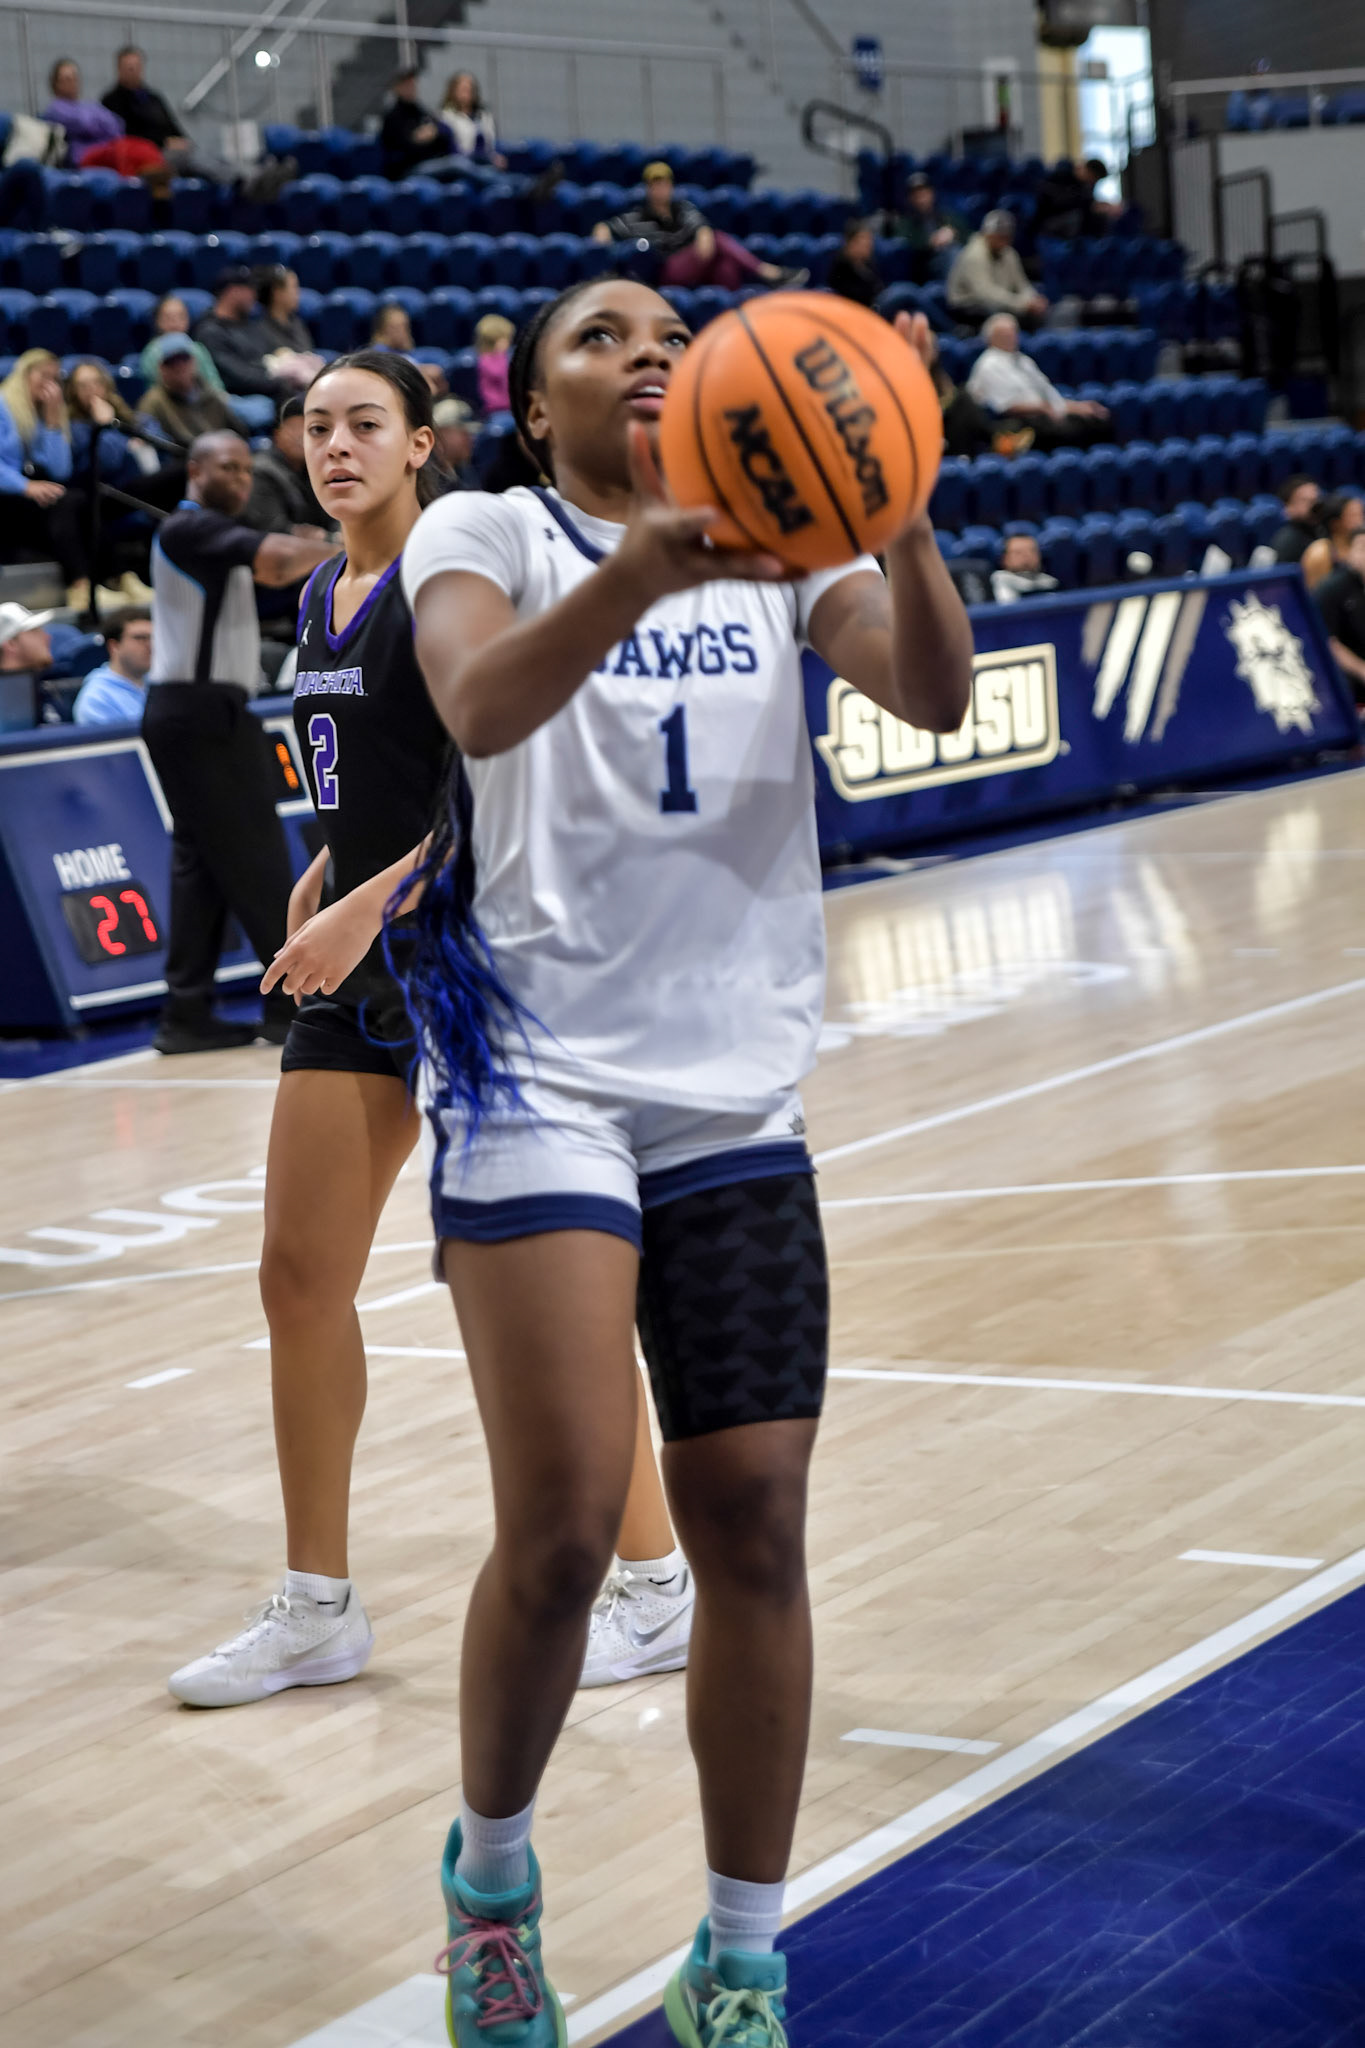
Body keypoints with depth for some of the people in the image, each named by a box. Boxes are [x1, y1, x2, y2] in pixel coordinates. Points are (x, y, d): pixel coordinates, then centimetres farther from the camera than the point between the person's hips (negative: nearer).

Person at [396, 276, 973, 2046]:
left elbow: (933, 696, -8)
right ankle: (490, 1868, 18)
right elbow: (477, 705, -23)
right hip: (539, 1081, -3)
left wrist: (903, 519, -28)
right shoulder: (488, 533, 0)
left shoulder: (780, 539, 9)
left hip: (738, 1092, 4)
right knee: (563, 1525, -10)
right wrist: (637, 572, -41)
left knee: (754, 1525, 2)